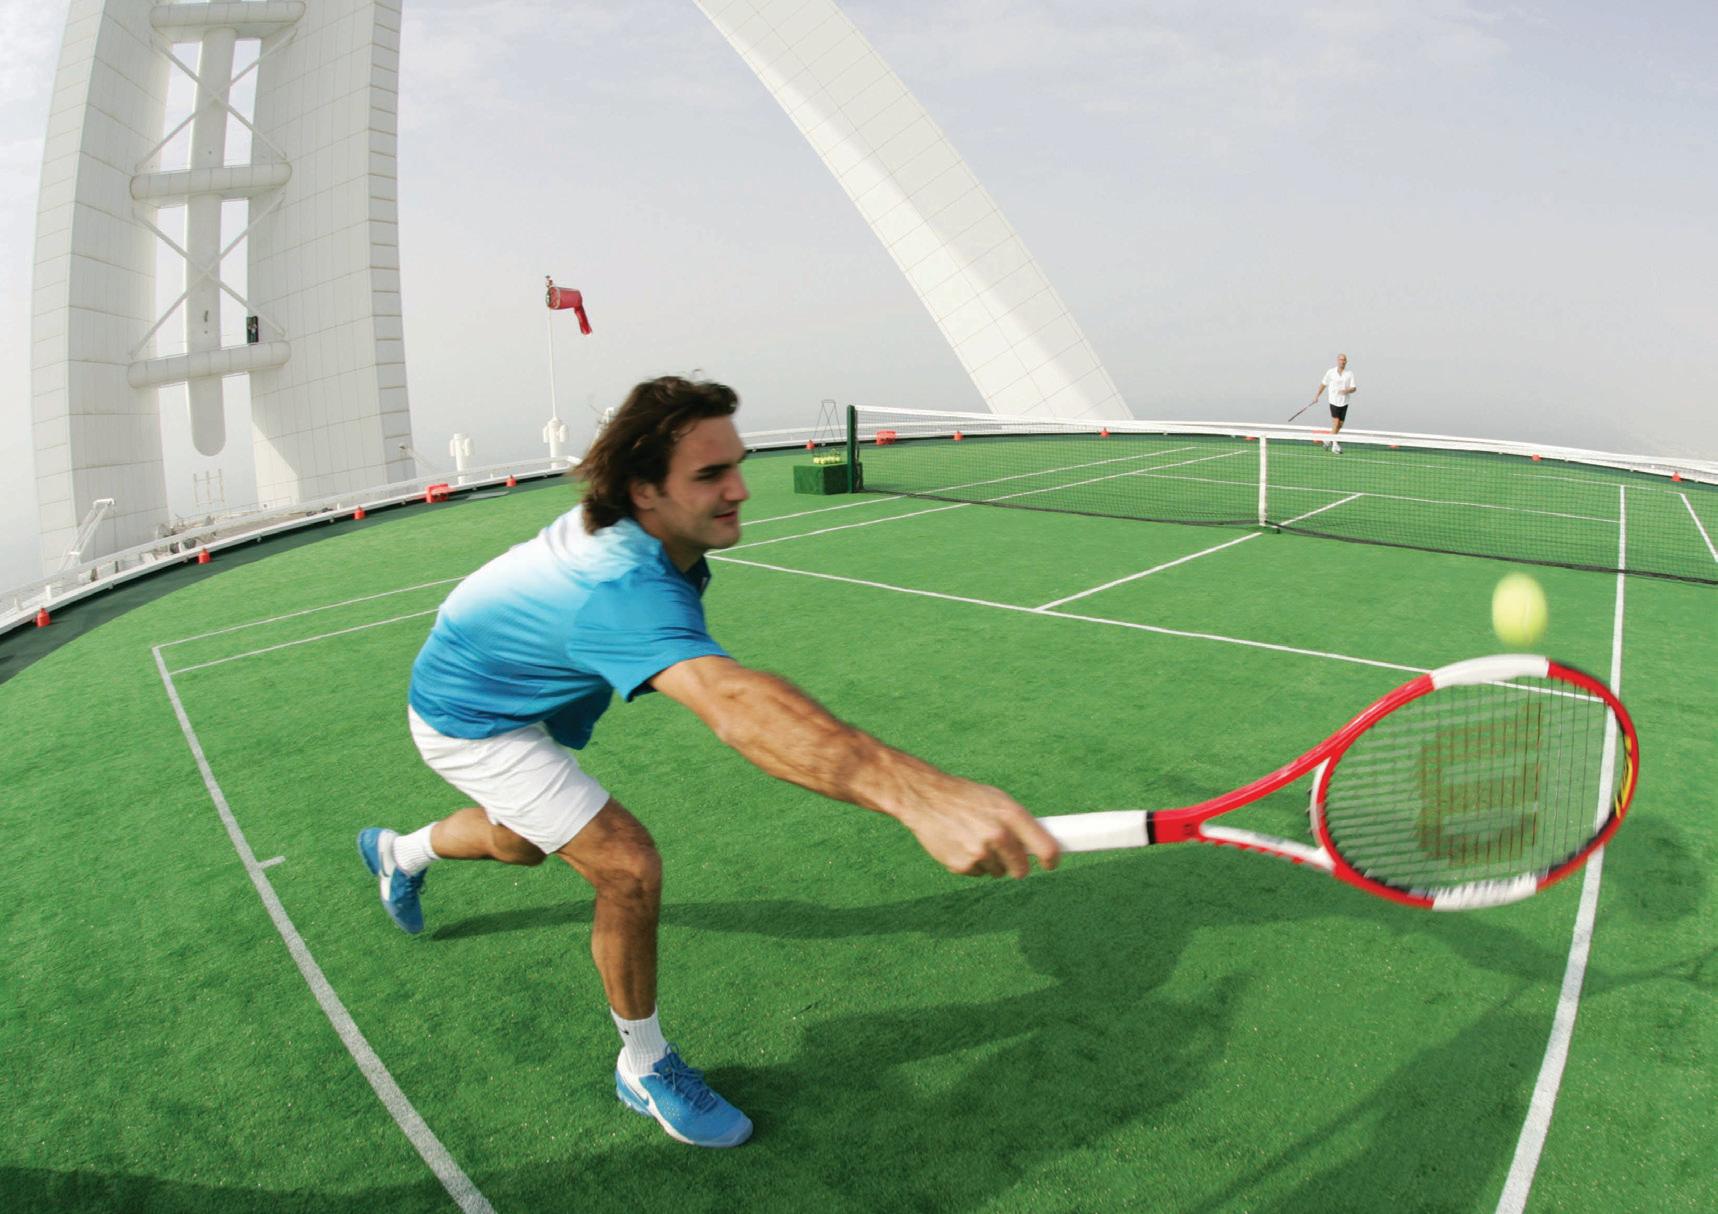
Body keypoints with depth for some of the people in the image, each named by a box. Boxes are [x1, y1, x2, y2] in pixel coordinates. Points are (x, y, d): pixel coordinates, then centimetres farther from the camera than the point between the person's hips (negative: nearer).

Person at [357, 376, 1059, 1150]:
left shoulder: (625, 524, -17)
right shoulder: (626, 590, -46)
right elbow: (736, 707, -65)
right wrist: (916, 791, -78)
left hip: (512, 695, 9)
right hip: (468, 719, -9)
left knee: (520, 843, 31)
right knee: (628, 868, -19)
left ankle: (400, 853, 64)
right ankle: (644, 1067, 5)